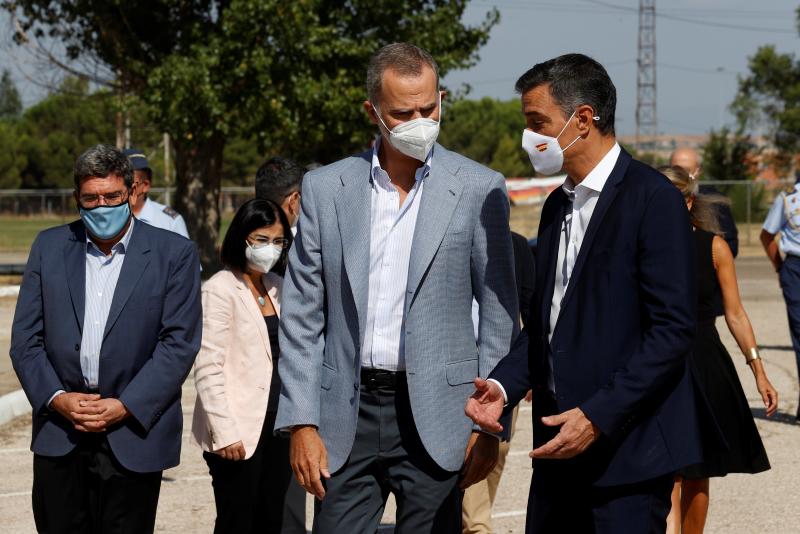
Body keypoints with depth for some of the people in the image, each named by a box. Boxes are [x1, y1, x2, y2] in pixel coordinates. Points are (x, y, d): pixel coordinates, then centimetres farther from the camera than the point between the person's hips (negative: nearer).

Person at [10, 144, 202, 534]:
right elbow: (25, 338, 6)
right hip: (58, 436, 2)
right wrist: (56, 398, -9)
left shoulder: (174, 253, 0)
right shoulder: (49, 247, 8)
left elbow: (180, 343, -5)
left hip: (134, 435, -2)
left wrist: (125, 407, -13)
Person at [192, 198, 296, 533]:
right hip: (238, 432, -7)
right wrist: (224, 432, -18)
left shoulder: (276, 287, 13)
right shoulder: (220, 289, -9)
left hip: (277, 423, 7)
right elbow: (208, 369, -13)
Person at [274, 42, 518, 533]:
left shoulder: (479, 190, 0)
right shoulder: (325, 189, 5)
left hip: (435, 417, -2)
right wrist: (302, 422, 0)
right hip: (347, 419, 2)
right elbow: (302, 317, 6)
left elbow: (499, 314, 2)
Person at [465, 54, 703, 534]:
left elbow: (674, 328, -16)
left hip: (627, 452, -7)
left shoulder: (653, 199, -10)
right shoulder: (559, 205, 16)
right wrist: (505, 384, 2)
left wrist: (598, 416, -20)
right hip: (559, 446, 8)